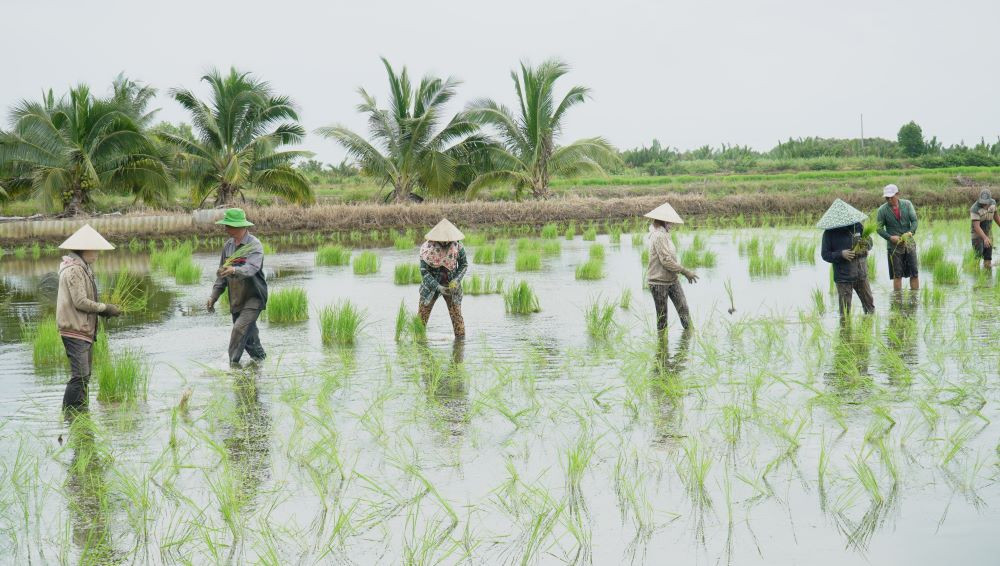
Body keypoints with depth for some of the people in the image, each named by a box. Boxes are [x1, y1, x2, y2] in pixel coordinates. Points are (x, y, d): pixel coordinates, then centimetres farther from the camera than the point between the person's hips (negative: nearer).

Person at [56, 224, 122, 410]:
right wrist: (105, 308, -12)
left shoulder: (83, 268, 17)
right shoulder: (74, 270, -16)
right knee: (80, 375, -13)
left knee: (85, 375, 15)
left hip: (84, 330, 11)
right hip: (75, 331, -11)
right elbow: (80, 302, -21)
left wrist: (102, 310, 6)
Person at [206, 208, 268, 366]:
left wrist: (234, 270, -51)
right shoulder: (228, 245, 7)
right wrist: (214, 296, 10)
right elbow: (222, 273, 15)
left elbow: (252, 268, -32)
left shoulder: (254, 245, -15)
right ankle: (258, 357, 33)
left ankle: (233, 363, -18)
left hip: (254, 297, -7)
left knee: (240, 328, -20)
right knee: (248, 332, 13)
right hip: (236, 298, 7)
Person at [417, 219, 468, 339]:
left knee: (457, 315, 0)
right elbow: (424, 271, -18)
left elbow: (464, 265, -1)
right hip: (431, 284, -1)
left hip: (451, 286, 1)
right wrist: (437, 287, -28)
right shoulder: (427, 248, -19)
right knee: (421, 316, 0)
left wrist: (457, 280, -18)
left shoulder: (457, 246, -14)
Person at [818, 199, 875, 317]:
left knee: (869, 302, 11)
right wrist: (841, 254, -21)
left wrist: (866, 246, -11)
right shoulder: (829, 233, -6)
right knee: (845, 307, -2)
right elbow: (825, 254, -6)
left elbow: (869, 241, 14)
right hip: (843, 275, -3)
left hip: (861, 272, 4)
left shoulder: (857, 226, 4)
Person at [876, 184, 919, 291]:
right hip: (894, 246, -2)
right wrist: (890, 237, -18)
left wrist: (910, 232, -20)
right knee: (897, 275, 1)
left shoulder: (907, 204, 0)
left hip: (909, 243, 2)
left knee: (914, 273, 4)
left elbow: (914, 220, -2)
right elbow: (879, 228, -3)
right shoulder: (882, 210, -5)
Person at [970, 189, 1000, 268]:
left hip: (988, 233, 6)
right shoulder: (975, 209, -27)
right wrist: (985, 238, -44)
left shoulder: (993, 203, -6)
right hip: (977, 234, -6)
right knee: (978, 253, -13)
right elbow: (976, 226, -33)